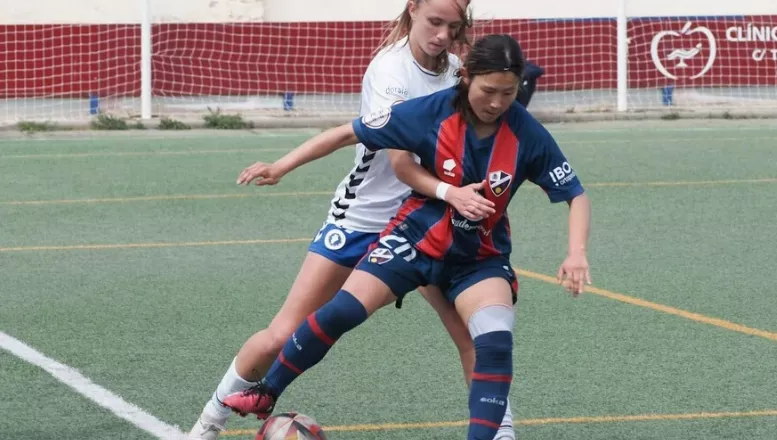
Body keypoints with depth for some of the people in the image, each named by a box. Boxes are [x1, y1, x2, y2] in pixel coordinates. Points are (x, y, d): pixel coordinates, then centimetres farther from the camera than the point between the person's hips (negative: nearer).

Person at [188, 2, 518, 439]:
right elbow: (401, 161, -33)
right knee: (283, 336, -3)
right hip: (362, 216, -5)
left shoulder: (456, 69, -4)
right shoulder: (390, 70, -22)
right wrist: (451, 193, -49)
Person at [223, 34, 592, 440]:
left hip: (481, 257, 1)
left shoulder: (527, 134, -19)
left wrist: (576, 252, -27)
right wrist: (282, 166, -15)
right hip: (417, 236, 0)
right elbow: (348, 133, -12)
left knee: (497, 341, -25)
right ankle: (266, 394, 8)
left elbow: (575, 196, -9)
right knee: (341, 311, -13)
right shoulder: (431, 112, -21)